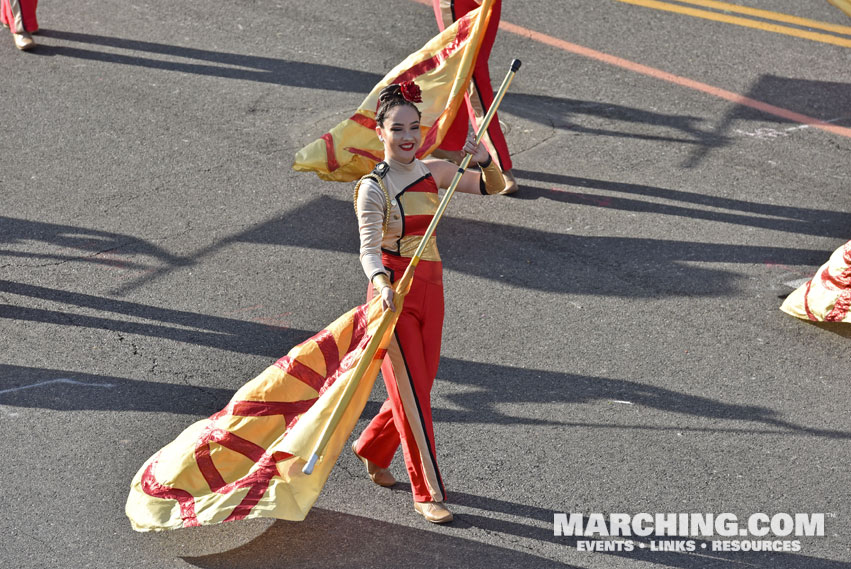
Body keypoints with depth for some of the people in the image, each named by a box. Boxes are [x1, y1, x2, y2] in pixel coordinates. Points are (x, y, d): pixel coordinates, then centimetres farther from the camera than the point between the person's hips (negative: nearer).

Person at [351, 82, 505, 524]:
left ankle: (371, 448, 40)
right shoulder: (373, 188, -13)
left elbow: (493, 188, 8)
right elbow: (369, 246, -25)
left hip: (430, 291, 6)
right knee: (411, 393, -5)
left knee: (420, 388, 15)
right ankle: (428, 494, 3)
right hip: (392, 292, -6)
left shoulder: (434, 172, 5)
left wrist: (486, 163, -15)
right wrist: (382, 285, -44)